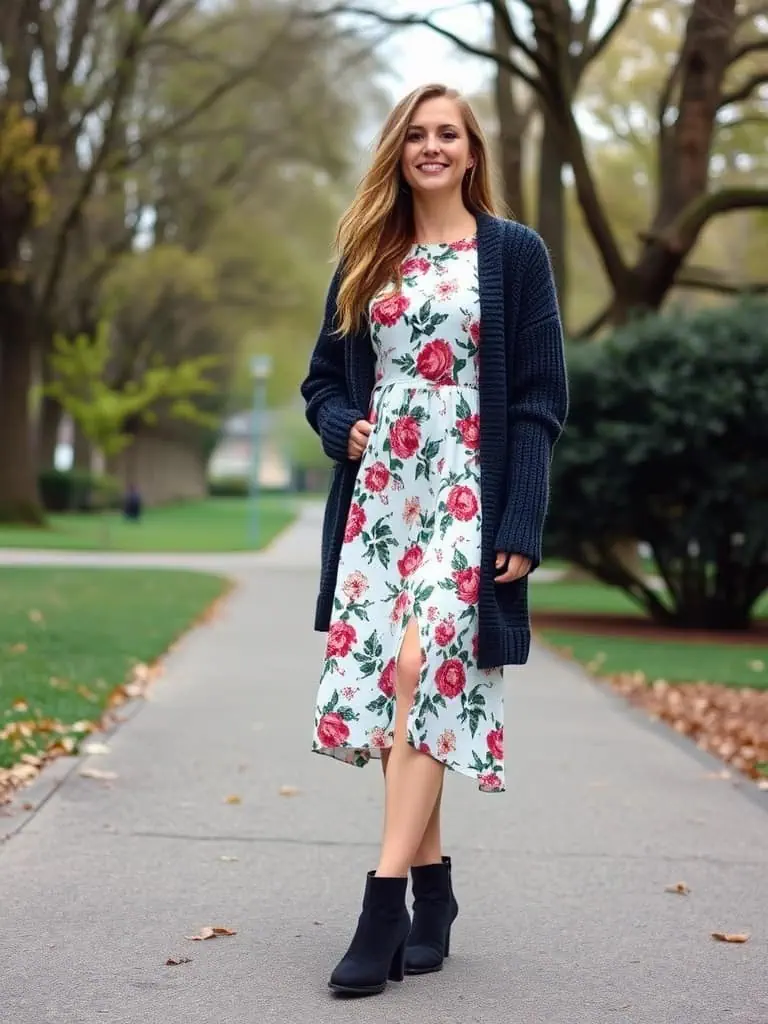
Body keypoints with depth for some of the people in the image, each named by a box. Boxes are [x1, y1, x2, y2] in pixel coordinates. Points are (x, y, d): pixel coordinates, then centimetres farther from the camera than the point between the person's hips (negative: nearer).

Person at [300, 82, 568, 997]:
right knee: (384, 683, 3)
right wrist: (342, 428, -4)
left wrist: (521, 526, -11)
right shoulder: (365, 259, 13)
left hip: (465, 496, -4)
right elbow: (323, 376, 20)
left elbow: (539, 399, -3)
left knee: (423, 671, -17)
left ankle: (386, 900, -17)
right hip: (378, 495, 5)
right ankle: (431, 887, 14)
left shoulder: (513, 253, 2)